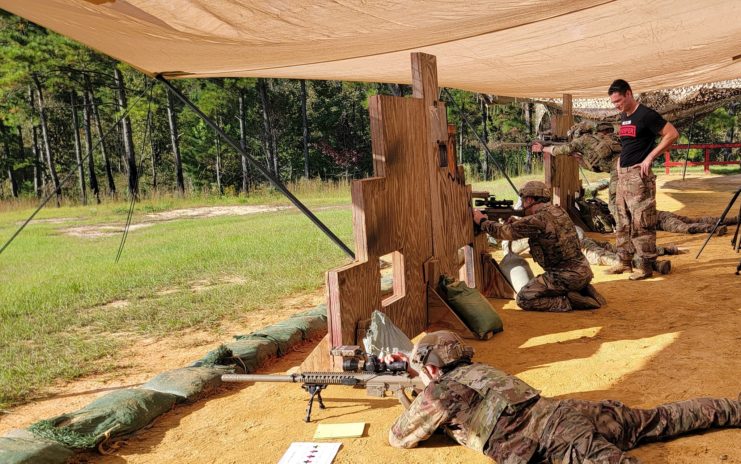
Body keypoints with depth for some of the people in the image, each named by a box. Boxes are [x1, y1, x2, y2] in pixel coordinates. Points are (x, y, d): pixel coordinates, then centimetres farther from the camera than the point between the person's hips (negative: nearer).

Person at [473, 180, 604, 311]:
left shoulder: (539, 219, -18)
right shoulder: (558, 211, 9)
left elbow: (504, 231, -9)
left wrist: (482, 221, 7)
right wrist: (516, 222, 12)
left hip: (566, 277, -9)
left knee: (524, 298, -2)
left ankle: (570, 302, -7)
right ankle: (583, 291, 13)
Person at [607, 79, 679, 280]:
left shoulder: (646, 115, -11)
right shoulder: (623, 117, 15)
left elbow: (672, 134, -13)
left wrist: (649, 158, -15)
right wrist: (621, 159, 13)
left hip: (638, 175, -9)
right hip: (622, 174, 9)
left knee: (641, 222, -7)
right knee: (623, 220, 12)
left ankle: (646, 266, -1)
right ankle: (625, 261, 20)